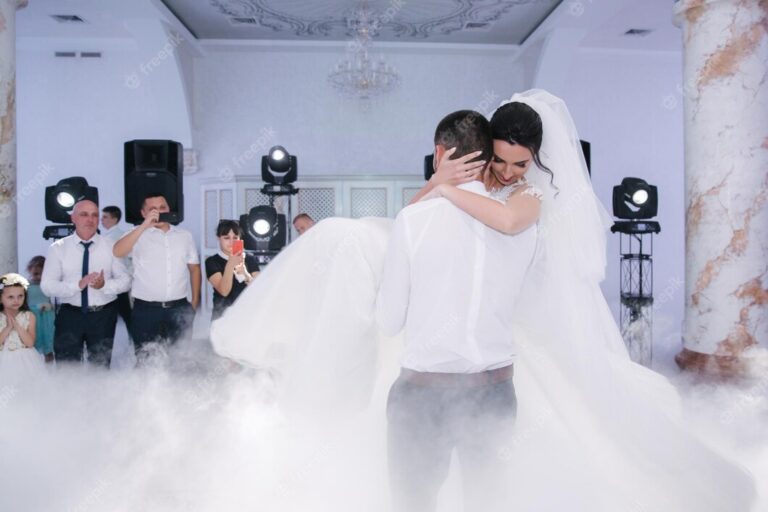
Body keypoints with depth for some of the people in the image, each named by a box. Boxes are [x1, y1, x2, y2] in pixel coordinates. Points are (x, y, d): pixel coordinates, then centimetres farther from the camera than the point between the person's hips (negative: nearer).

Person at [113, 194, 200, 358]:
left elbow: (194, 268, 14)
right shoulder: (138, 234, 0)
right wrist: (145, 225, -21)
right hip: (146, 310, -2)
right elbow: (117, 252, -19)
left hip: (179, 309, 3)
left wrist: (195, 302, 9)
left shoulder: (185, 235, 9)